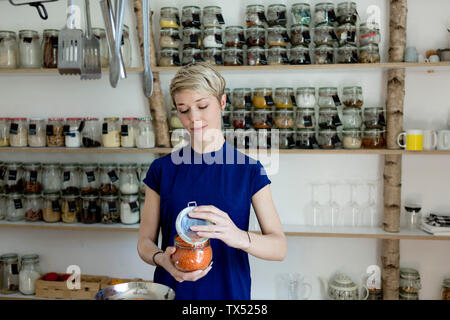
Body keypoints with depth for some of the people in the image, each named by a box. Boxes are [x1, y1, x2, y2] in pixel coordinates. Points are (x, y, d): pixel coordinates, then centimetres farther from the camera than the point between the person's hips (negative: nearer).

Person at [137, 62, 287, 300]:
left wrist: (239, 237, -30)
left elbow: (280, 248, -11)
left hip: (230, 291, 0)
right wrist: (161, 258, -22)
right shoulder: (162, 169, -2)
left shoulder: (249, 169, -6)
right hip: (172, 290, 1)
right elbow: (145, 241, 0)